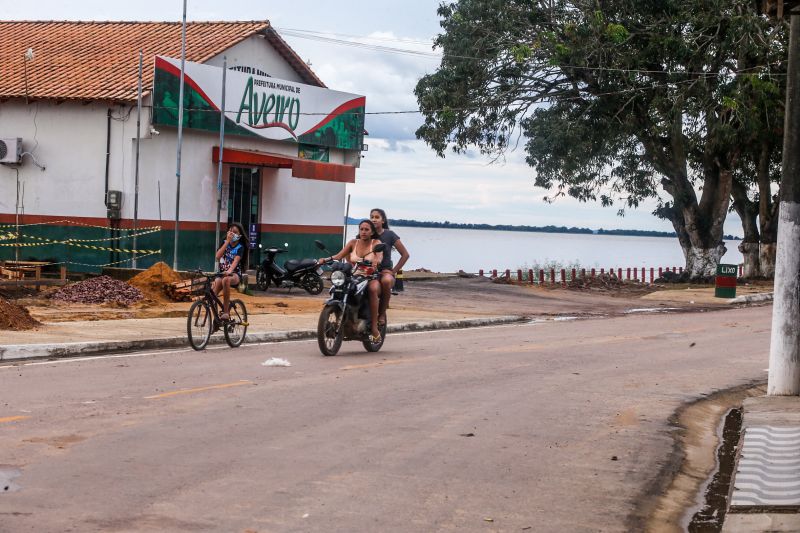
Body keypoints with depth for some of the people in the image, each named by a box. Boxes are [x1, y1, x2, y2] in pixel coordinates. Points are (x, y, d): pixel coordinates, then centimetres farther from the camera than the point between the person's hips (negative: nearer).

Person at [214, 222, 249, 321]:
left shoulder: (240, 247, -2)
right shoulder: (224, 244, 8)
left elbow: (236, 260, -22)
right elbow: (218, 256, -10)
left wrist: (229, 271, -42)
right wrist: (227, 242, -13)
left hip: (235, 274, -4)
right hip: (222, 273, 4)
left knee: (226, 280, -38)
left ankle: (225, 312, -34)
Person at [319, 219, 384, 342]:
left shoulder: (376, 242, 4)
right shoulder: (353, 243, 12)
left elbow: (380, 255, -17)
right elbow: (339, 255, 0)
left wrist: (377, 260, -42)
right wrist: (326, 259, -19)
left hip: (372, 278, -3)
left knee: (373, 288, -38)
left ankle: (374, 328, -35)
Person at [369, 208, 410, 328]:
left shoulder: (389, 235, 3)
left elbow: (405, 254, 5)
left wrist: (394, 271, -2)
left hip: (385, 270, -2)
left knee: (386, 280, -40)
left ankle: (382, 312, -22)